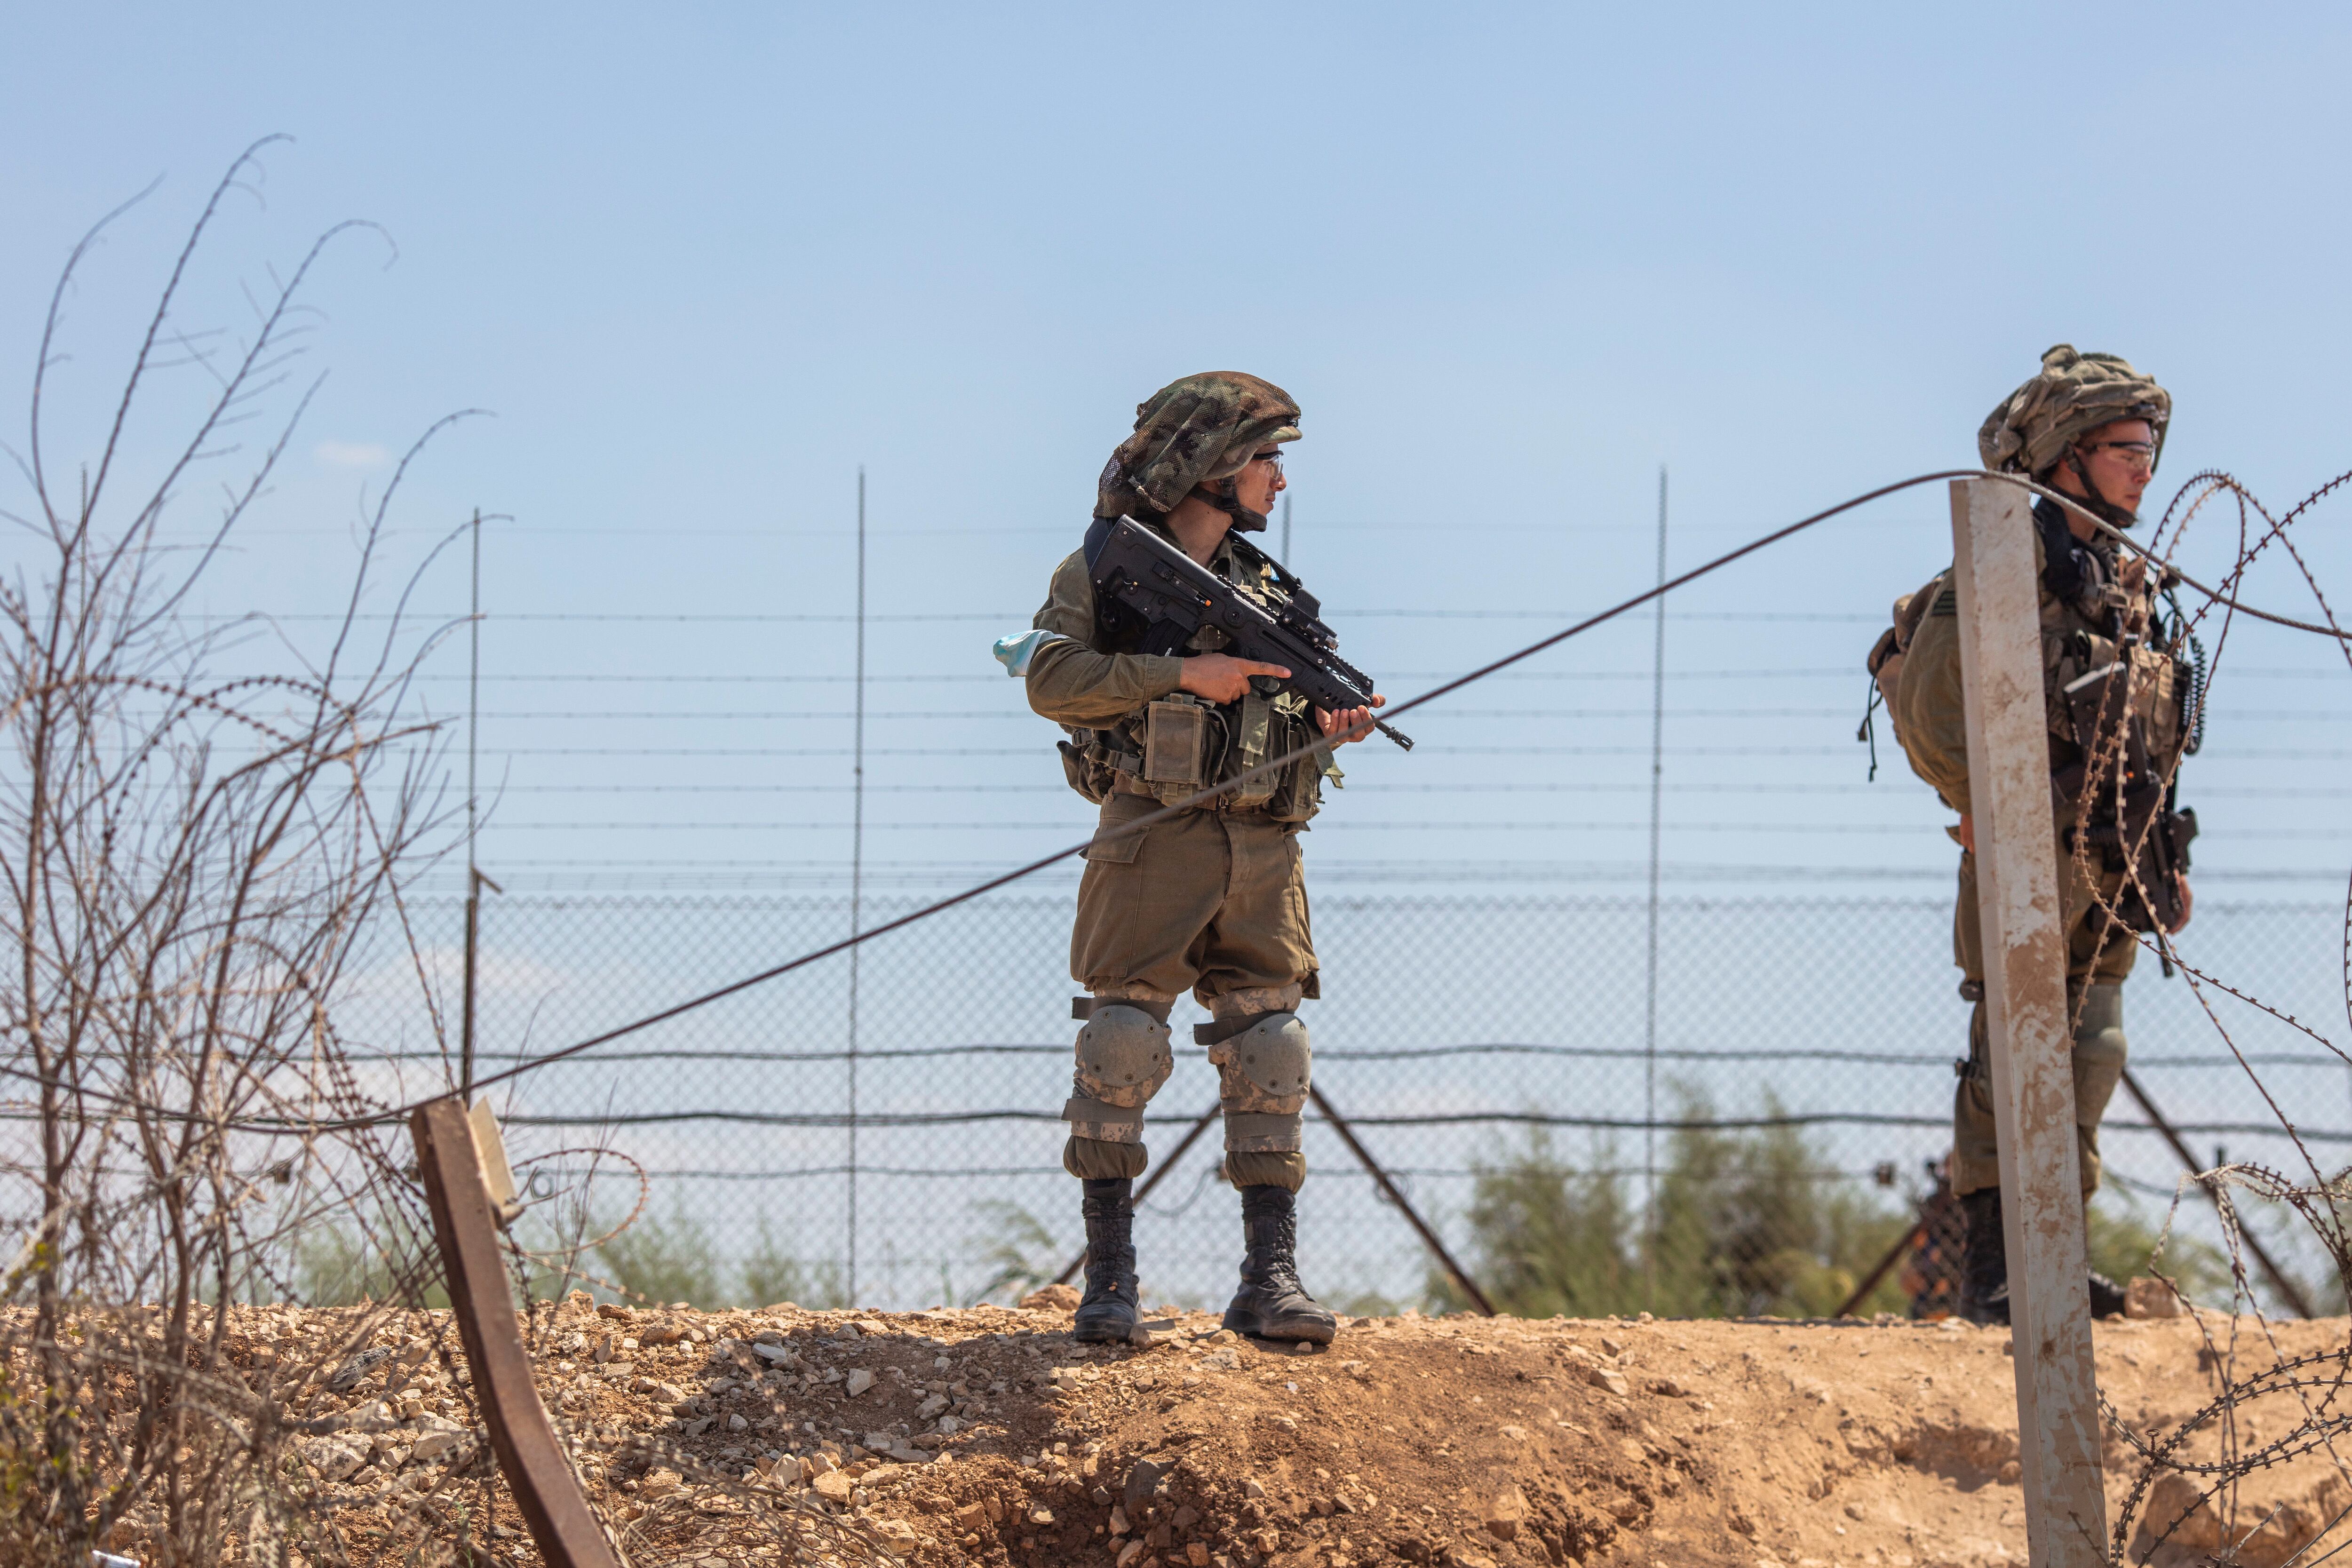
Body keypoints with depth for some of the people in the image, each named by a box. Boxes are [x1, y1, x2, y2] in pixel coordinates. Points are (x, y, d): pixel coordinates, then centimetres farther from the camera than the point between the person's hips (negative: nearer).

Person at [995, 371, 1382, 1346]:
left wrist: (1330, 722, 1)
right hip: (1155, 836, -5)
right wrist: (1183, 673, -17)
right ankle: (1109, 1277, -3)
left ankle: (1271, 1281, -1)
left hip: (1261, 852, 5)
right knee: (1122, 1051, -8)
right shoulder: (1106, 570, 2)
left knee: (1268, 1058, -1)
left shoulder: (1265, 590, 19)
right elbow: (1052, 679, -12)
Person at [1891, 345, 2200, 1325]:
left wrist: (2166, 856, 18)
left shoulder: (2128, 581, 18)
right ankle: (1993, 1268, -7)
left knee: (2090, 1053, 8)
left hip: (2111, 865, 8)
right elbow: (1929, 703, -14)